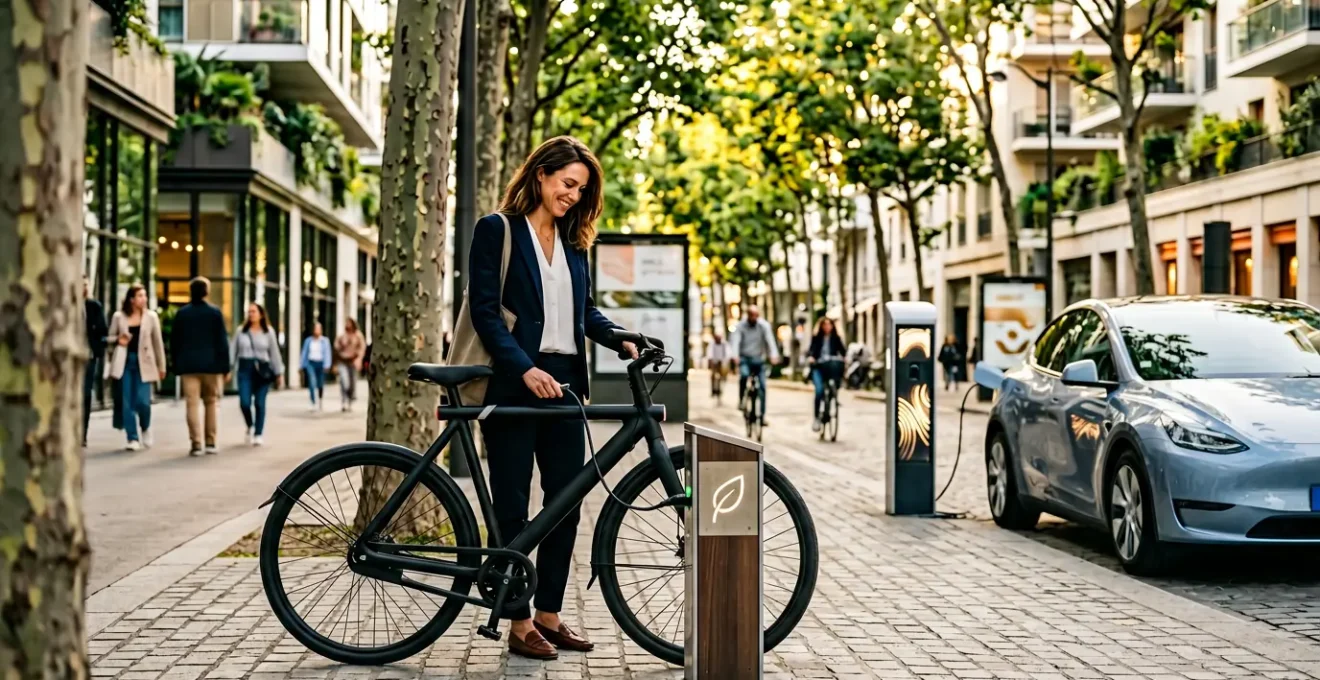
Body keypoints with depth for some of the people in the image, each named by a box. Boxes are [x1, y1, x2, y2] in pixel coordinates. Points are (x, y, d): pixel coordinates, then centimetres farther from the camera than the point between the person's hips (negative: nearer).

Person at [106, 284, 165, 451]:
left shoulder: (151, 317, 3)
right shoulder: (119, 317, 3)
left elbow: (158, 342, 6)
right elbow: (110, 337, 13)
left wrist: (161, 366, 7)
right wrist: (118, 340, -11)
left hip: (143, 362, -1)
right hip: (124, 362, 1)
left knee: (142, 401, -8)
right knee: (127, 402, -1)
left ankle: (145, 428, 21)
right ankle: (133, 438, 7)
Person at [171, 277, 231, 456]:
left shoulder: (182, 313, 4)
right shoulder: (214, 313, -2)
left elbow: (174, 342, 6)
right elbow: (222, 342, -3)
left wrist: (176, 366, 12)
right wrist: (225, 367, 1)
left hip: (188, 365, 1)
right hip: (211, 364, -1)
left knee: (193, 404, -2)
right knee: (210, 403, 10)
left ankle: (196, 443, -11)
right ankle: (210, 442, 11)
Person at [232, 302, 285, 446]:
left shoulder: (268, 332, 5)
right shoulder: (241, 330, 5)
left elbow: (274, 353, 6)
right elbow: (233, 351, 5)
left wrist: (279, 373, 5)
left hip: (262, 370, 0)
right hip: (245, 369, 0)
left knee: (259, 403, 0)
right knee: (244, 402, -10)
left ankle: (258, 434, 10)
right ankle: (250, 427, 18)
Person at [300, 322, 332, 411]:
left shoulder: (325, 340, 2)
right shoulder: (308, 340, 6)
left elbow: (327, 353, -4)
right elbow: (304, 353, 11)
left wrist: (326, 365, -15)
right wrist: (302, 365, 9)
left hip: (320, 363, 0)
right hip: (310, 363, 0)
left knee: (320, 384, 8)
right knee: (312, 382, -15)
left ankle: (321, 400, 34)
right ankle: (314, 403, -15)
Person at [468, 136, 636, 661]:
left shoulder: (573, 241, 15)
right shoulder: (497, 230, -3)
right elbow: (484, 312, -10)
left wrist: (621, 339, -3)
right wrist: (526, 369, -20)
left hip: (563, 382, 6)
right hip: (513, 384, -6)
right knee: (513, 505, 0)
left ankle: (549, 614, 17)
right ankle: (519, 624, 6)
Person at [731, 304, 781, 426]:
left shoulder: (764, 325, -6)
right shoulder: (741, 326, -7)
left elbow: (770, 340, -19)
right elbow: (736, 341, -18)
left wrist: (774, 355, -35)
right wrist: (735, 355, -37)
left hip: (759, 359, 1)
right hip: (745, 358, -1)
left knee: (762, 387, -4)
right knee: (744, 375, -32)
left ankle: (762, 416, 5)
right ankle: (741, 400, -9)